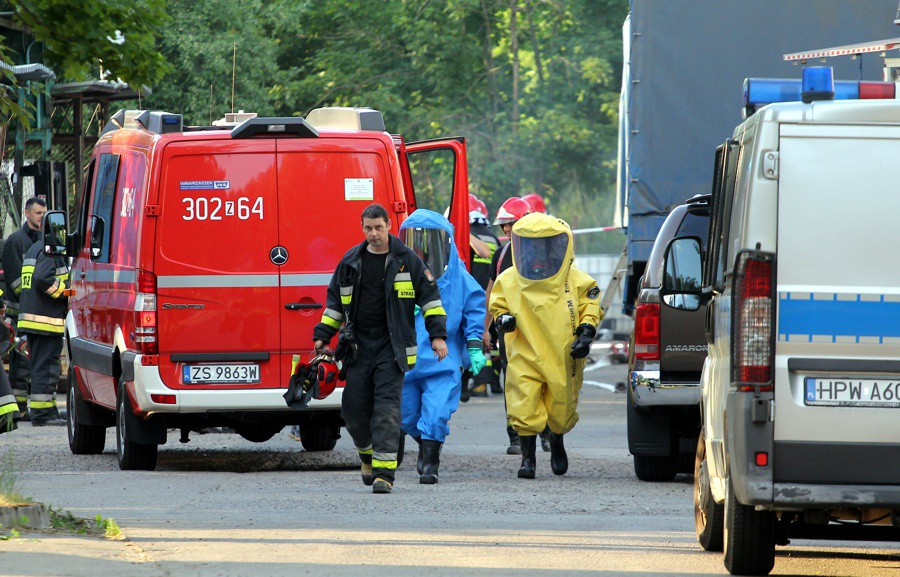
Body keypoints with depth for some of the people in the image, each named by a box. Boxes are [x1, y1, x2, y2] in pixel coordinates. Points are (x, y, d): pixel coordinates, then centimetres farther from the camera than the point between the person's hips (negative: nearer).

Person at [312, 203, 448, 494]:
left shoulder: (407, 260, 1)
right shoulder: (351, 261, 9)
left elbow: (430, 296, 5)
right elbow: (335, 300, 19)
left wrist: (438, 335, -1)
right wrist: (322, 336, 13)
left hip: (392, 346, -3)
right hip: (359, 344, 3)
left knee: (387, 407, -13)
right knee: (354, 407, 0)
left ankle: (384, 472, -16)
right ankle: (368, 455, 28)